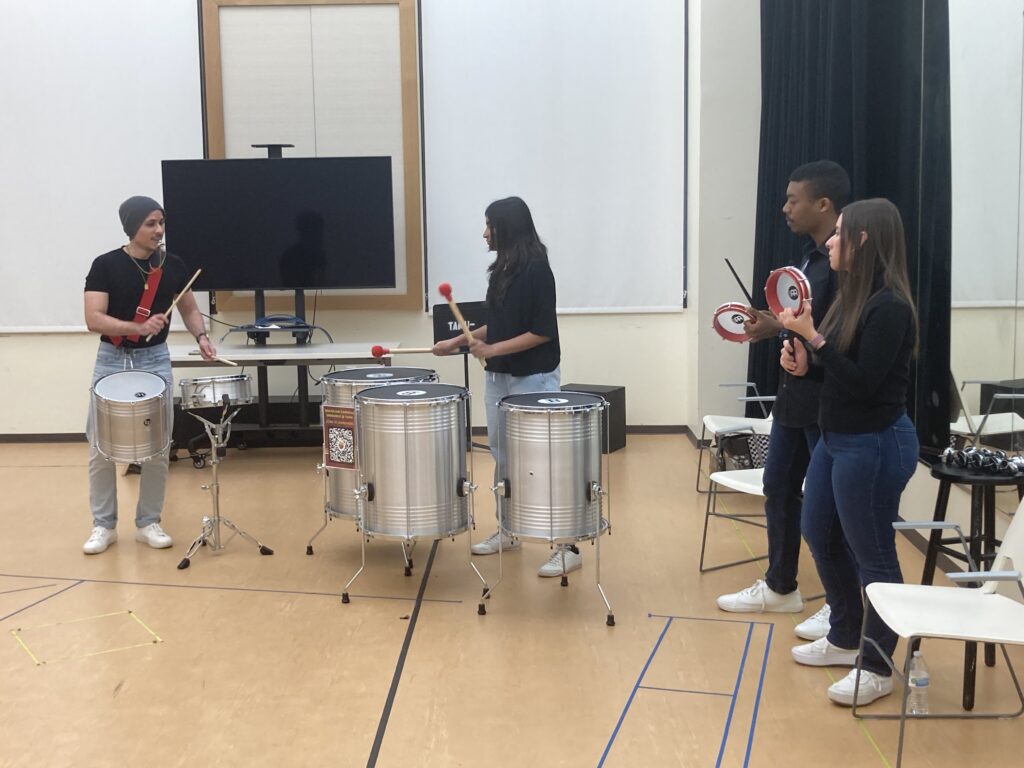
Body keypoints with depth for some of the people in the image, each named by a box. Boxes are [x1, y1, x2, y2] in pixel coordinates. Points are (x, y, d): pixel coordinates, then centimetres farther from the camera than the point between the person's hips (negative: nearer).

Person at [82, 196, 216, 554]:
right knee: (101, 450, 2)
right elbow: (93, 319, -16)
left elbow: (190, 309, 13)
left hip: (155, 360, 2)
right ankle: (104, 525, 16)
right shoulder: (106, 265, -9)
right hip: (111, 361, -2)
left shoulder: (173, 266, 1)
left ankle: (148, 522, 17)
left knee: (157, 449, 3)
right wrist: (139, 327, -29)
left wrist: (201, 337, -7)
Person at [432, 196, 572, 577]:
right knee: (503, 457, 15)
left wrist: (492, 350, -20)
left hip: (534, 379, -9)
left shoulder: (536, 270, -15)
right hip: (498, 377, 9)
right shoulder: (501, 270, 10)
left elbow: (542, 332, -18)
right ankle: (508, 530, 29)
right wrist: (457, 342, 15)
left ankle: (568, 547, 1)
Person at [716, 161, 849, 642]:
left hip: (828, 401, -10)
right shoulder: (811, 255, 12)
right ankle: (779, 587, 31)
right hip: (795, 393, 10)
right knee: (778, 488, 16)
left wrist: (780, 330, -22)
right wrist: (771, 326, 4)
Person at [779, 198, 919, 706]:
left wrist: (812, 337, -24)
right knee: (820, 535, 20)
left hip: (874, 445, -10)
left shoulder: (889, 306, -21)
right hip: (835, 439, 10)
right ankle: (845, 638, 37)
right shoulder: (853, 296, 7)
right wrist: (803, 364, -2)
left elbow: (864, 383, -24)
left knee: (872, 555, 2)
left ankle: (877, 668, 17)